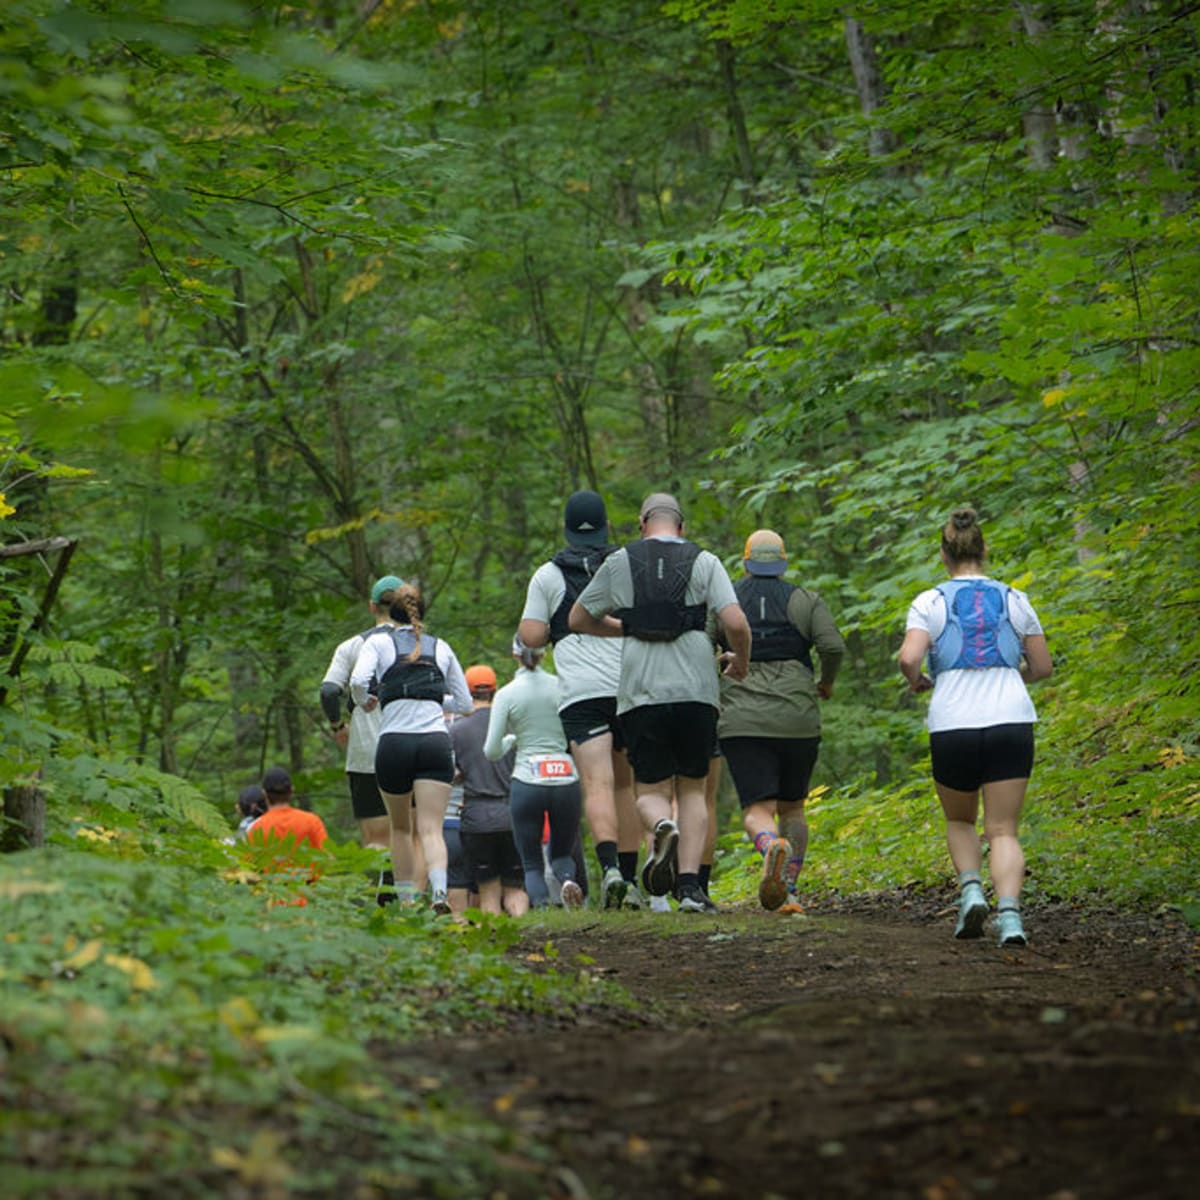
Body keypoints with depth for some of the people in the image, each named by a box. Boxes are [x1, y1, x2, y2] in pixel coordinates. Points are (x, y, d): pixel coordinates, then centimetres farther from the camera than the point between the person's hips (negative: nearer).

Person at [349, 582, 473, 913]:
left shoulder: (378, 643, 8)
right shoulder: (441, 648, 17)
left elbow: (358, 680, -10)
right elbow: (465, 703, 22)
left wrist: (363, 701, 11)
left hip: (394, 741, -1)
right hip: (436, 740, 1)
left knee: (399, 827, 19)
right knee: (431, 828, -7)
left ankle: (405, 899, 16)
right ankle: (439, 891, -31)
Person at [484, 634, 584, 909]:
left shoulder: (506, 694, -1)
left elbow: (492, 752, -1)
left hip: (527, 783, -2)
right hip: (566, 780, 2)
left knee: (532, 864, 9)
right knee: (562, 853, 19)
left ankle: (541, 905, -19)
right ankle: (567, 878, -16)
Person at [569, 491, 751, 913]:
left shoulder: (619, 563, 8)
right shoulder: (704, 562, 4)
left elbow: (579, 619, 17)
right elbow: (736, 624, -7)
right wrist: (741, 662, 13)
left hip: (641, 693, 0)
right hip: (696, 691, 0)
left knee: (651, 791, 8)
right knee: (692, 789, 12)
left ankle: (663, 829, -28)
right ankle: (689, 885, -2)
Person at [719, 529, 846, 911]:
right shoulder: (805, 601, 6)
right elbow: (833, 646, -7)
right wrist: (827, 682, 12)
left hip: (743, 723, -1)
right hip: (798, 721, 1)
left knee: (757, 812, -5)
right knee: (792, 807, 20)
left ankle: (773, 848, -40)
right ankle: (788, 892, 11)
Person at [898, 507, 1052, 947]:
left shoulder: (929, 603, 2)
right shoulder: (1014, 601, 9)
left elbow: (909, 658, -13)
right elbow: (1042, 667, 15)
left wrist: (916, 681, 9)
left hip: (953, 728, -1)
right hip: (1012, 723, 1)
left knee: (959, 821, 23)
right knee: (1002, 831, 3)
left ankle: (970, 889, -1)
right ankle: (1009, 913, -21)